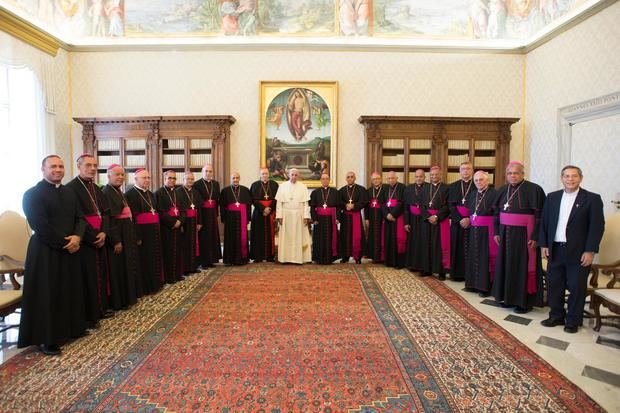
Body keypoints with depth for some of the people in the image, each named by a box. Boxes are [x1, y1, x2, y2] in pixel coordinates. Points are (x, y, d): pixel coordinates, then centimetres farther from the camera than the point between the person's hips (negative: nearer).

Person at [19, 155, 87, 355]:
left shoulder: (70, 192, 11)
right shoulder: (33, 194, -10)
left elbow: (80, 218, 7)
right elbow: (40, 226, -17)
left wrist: (77, 237, -12)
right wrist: (65, 243, -15)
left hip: (70, 249, 7)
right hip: (45, 252, -6)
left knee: (70, 291, 15)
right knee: (47, 296, 2)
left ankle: (70, 328, 30)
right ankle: (46, 338, 14)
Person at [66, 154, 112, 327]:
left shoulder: (96, 189, 14)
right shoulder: (71, 188, -10)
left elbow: (105, 212, 9)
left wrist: (103, 232, -8)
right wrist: (94, 236, -16)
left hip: (100, 238, 7)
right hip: (84, 240, -7)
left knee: (101, 273, 13)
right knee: (88, 276, -1)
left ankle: (101, 307, 25)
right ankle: (88, 315, 8)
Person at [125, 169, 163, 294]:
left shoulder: (150, 194, 15)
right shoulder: (130, 194, -10)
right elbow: (131, 217, -16)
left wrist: (157, 230, 12)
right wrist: (136, 236, -21)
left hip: (153, 232, 8)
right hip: (141, 232, -8)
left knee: (155, 259, 13)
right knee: (144, 260, 0)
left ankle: (155, 283, 25)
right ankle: (145, 287, 11)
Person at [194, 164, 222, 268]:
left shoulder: (216, 184, 11)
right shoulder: (197, 184, -6)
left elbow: (218, 198, 11)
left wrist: (216, 212, 3)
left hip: (213, 213, 5)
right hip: (202, 213, -5)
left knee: (213, 236, 10)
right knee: (203, 237, -1)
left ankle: (211, 259, 21)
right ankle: (203, 261, 7)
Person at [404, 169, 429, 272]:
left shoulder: (430, 187, -3)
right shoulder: (409, 188, 5)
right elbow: (406, 206, 4)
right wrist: (406, 222, 0)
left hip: (425, 219, -2)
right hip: (413, 219, 3)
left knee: (424, 242, 1)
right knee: (413, 242, 7)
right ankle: (413, 264, 18)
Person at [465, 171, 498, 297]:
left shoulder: (493, 193, -9)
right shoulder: (472, 194, 13)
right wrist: (470, 219, 7)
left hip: (487, 230, -6)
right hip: (473, 230, 6)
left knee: (485, 257, -1)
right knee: (473, 256, 10)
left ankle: (485, 286, 7)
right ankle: (473, 283, 19)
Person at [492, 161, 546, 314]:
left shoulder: (534, 189, -11)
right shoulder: (503, 190, 7)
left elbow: (540, 215, -13)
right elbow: (497, 212, 13)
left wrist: (535, 237, -17)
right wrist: (497, 232, 6)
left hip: (524, 234, -6)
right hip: (506, 234, 6)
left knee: (524, 266, 2)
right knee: (507, 264, 11)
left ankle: (525, 301, 14)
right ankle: (509, 296, 24)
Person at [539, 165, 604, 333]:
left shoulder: (592, 199, -3)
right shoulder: (552, 197, 8)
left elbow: (597, 226, -7)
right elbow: (544, 222, 9)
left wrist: (590, 251, -11)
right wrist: (544, 244, 4)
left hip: (578, 252, -3)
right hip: (555, 250, 4)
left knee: (576, 288, 6)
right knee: (554, 285, 11)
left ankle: (573, 321, 21)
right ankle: (556, 316, 26)